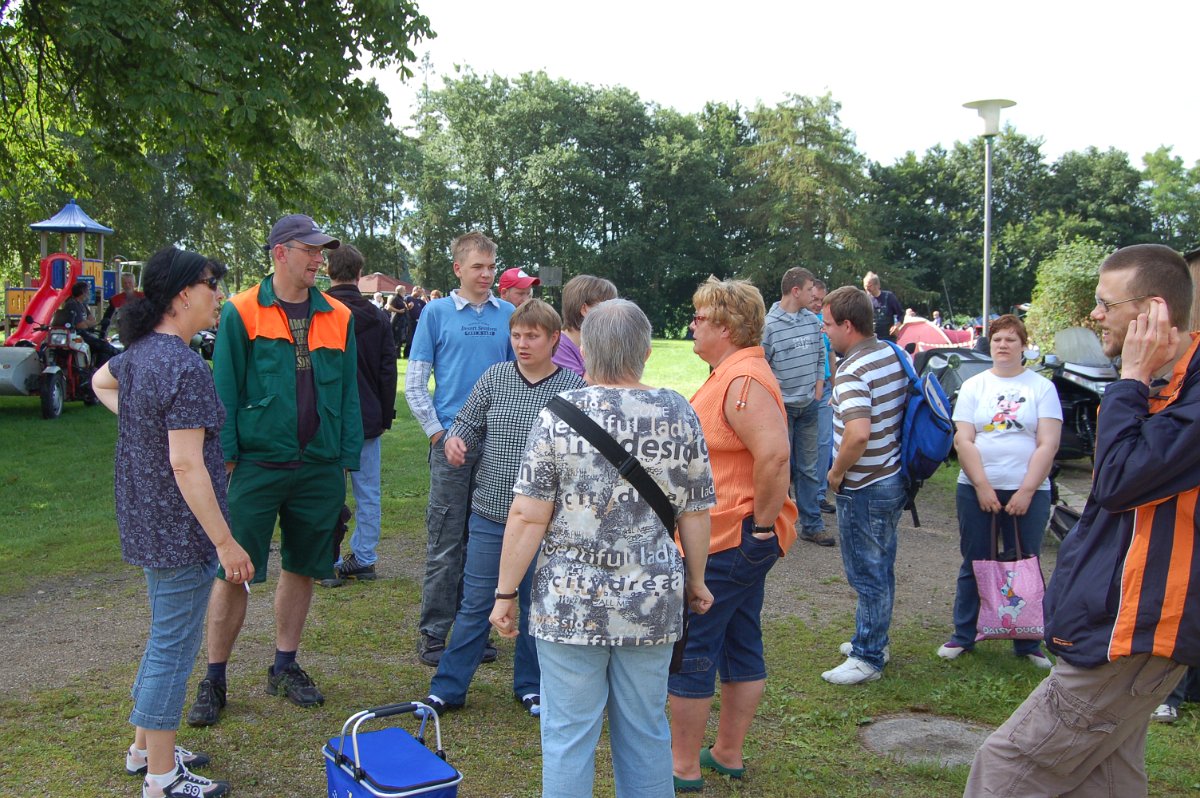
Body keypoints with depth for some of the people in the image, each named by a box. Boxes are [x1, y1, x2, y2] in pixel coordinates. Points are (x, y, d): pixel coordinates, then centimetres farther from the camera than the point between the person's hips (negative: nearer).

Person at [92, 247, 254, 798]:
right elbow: (186, 465, -26)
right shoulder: (185, 369, -24)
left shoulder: (137, 351, 5)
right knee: (174, 649, 3)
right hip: (180, 529, -10)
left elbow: (100, 383, 29)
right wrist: (225, 542, -22)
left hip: (145, 521, 10)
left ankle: (145, 748, 37)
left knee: (165, 639, 23)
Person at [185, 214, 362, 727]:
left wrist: (347, 460, 4)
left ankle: (285, 667, 29)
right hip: (257, 465, -3)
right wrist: (227, 456, -8)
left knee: (302, 568, 13)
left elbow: (348, 393, 8)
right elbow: (225, 391, -3)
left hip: (320, 468, 4)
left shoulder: (338, 317, 6)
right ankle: (213, 680, 15)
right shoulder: (242, 313, -3)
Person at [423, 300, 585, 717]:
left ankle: (530, 686, 31)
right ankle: (448, 688, 20)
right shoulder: (494, 378, 3)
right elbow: (468, 422, 9)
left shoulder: (574, 386, -5)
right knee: (476, 604, 8)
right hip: (490, 514, 2)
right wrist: (454, 441, -13)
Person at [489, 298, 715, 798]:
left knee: (568, 735, 8)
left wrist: (506, 593, -2)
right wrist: (695, 580, 18)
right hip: (653, 605, 3)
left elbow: (527, 517, -11)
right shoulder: (679, 415, -2)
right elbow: (695, 514, 3)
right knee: (646, 733, 17)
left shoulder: (559, 415, -10)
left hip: (570, 605, -3)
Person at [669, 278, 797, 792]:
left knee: (688, 653, 0)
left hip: (726, 543, -11)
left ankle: (683, 767, 12)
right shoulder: (733, 373, 14)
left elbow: (774, 454, -33)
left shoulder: (743, 380, -21)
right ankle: (728, 753, 29)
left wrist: (762, 524, -24)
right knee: (741, 648, 17)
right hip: (739, 541, 11)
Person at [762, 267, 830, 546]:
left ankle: (812, 525, 21)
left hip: (809, 407, 6)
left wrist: (818, 388, 8)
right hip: (781, 407, -5)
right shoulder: (769, 325, -14)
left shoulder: (813, 320, 4)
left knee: (808, 468, 13)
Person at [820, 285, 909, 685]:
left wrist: (836, 473, -19)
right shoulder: (892, 355, 5)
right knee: (880, 569, 20)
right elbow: (901, 408, 18)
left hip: (864, 489, -9)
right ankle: (873, 641, 34)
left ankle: (867, 658, 14)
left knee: (868, 575, 3)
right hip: (893, 479, 9)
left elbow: (858, 434, -37)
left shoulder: (852, 371, -24)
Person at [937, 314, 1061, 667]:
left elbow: (1048, 444, -5)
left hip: (1028, 492, -1)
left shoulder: (1042, 387, 2)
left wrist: (1026, 492, -12)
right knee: (974, 565, 9)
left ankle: (1027, 643, 16)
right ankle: (963, 636, 20)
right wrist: (983, 486, -11)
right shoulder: (974, 386, 6)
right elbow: (962, 441, -2)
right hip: (976, 489, 1)